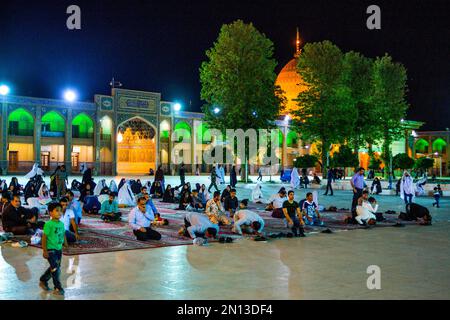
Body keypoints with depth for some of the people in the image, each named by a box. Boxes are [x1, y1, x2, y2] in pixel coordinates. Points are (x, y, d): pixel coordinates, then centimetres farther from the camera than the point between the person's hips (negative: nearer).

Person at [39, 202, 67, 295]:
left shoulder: (61, 224, 6)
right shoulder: (48, 224, -15)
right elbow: (44, 237, -14)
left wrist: (66, 246, 16)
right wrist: (44, 251, -15)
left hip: (59, 249, 8)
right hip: (51, 250, -8)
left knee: (55, 268, 17)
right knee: (55, 269, -6)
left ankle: (43, 281, 38)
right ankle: (58, 288, 4)